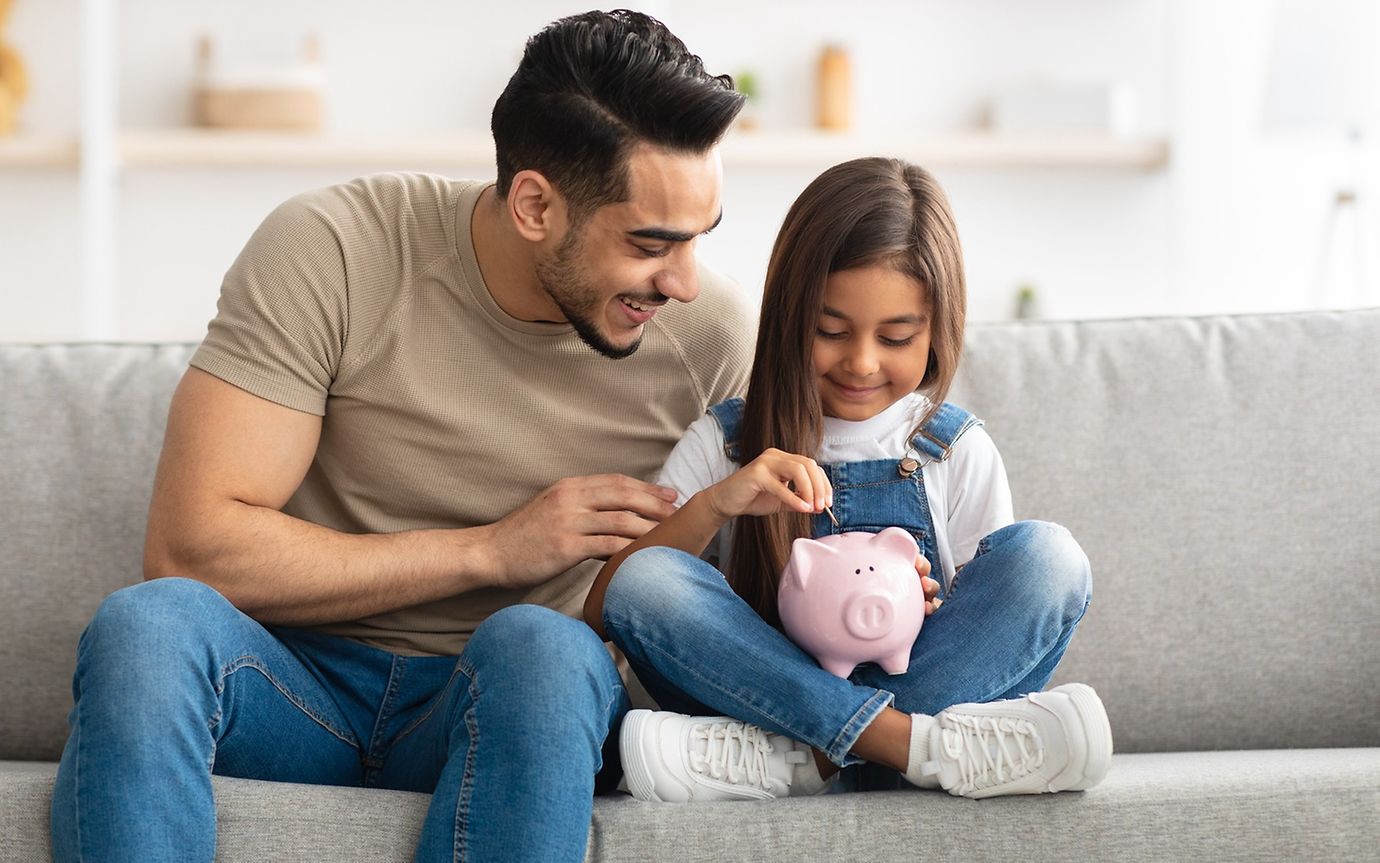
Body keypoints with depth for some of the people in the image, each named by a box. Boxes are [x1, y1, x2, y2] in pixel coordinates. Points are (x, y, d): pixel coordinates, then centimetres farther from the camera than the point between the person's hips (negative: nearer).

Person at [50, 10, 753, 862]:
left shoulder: (711, 332, -5)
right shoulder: (330, 253, -12)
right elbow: (189, 549, -16)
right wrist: (491, 550, -17)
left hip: (505, 710, 1)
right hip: (300, 689, -1)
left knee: (543, 649, -36)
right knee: (145, 624, -35)